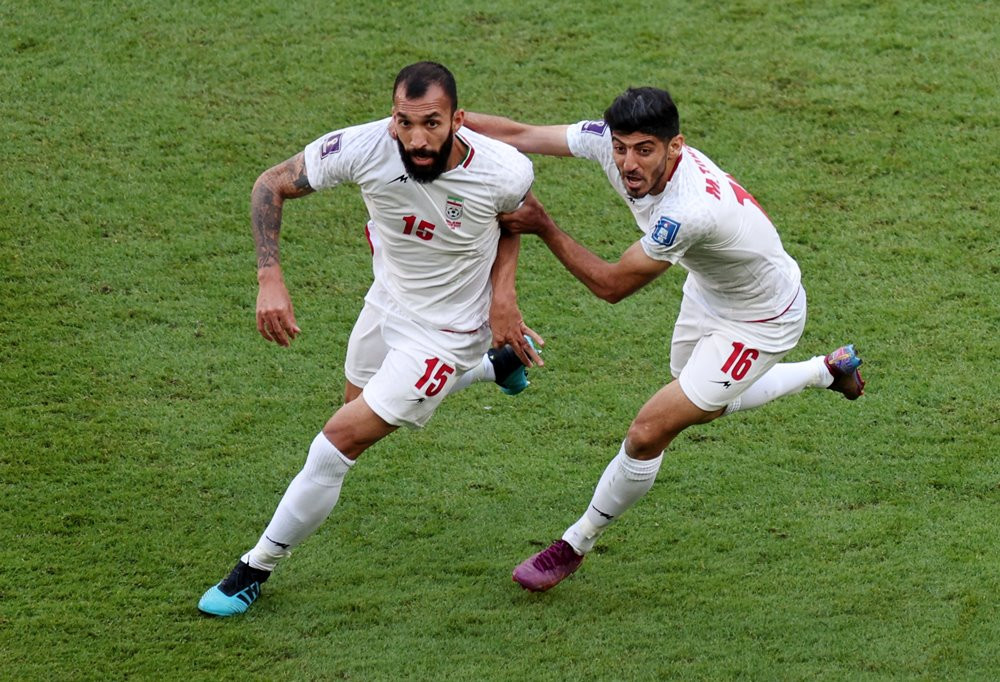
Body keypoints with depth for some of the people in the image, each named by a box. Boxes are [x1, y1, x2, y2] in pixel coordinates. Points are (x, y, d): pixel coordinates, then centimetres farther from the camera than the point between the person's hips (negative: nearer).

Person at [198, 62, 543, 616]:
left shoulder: (505, 173, -29)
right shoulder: (364, 148, -30)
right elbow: (271, 186, -15)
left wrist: (503, 290, -17)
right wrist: (269, 279, -27)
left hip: (445, 334, -5)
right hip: (386, 302, 5)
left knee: (342, 439, -10)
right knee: (360, 400, 33)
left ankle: (258, 568, 10)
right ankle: (495, 362, 53)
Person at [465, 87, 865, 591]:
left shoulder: (689, 211, -43)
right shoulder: (609, 140, -25)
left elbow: (610, 285, -31)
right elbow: (520, 136, -16)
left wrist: (543, 227, -29)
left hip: (758, 323, -8)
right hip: (707, 292, 8)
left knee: (648, 433, -8)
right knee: (704, 408, 32)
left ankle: (577, 544, 15)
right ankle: (826, 370, 53)